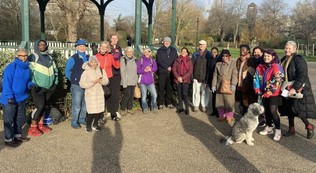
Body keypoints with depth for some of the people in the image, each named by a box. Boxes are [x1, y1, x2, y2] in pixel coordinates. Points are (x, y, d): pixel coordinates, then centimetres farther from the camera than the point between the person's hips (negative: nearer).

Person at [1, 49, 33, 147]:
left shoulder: (27, 68, 7)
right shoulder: (11, 67, -15)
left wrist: (31, 85, -5)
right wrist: (10, 96, -24)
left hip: (21, 98, 7)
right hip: (10, 100, -7)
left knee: (20, 119, 17)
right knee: (9, 120, 3)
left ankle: (17, 135, 33)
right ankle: (8, 139, 14)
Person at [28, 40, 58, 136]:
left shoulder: (49, 58, 13)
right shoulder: (33, 57, -7)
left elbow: (55, 70, 21)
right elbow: (29, 71, -13)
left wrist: (55, 82, 12)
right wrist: (33, 85, -16)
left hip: (49, 87, 6)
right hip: (38, 87, -6)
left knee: (44, 106, 12)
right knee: (39, 106, -12)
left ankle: (40, 125, 24)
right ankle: (32, 128, -1)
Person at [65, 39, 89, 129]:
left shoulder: (88, 58, 6)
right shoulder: (73, 58, -9)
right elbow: (67, 71, -2)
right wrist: (73, 80, 1)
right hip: (77, 86, -5)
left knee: (85, 104, 15)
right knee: (76, 105, -1)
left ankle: (82, 119, 31)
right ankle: (74, 122, 11)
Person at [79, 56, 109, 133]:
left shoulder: (101, 70, 4)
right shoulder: (86, 72, -8)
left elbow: (106, 81, 5)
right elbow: (82, 84, -13)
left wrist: (101, 81, -15)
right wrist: (93, 82, -18)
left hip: (100, 93, 4)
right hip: (90, 94, -4)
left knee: (100, 110, 7)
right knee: (91, 111, -5)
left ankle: (95, 124, 27)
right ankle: (88, 126, 16)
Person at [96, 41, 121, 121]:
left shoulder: (110, 56, 3)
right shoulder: (96, 56, -2)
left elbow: (117, 66, -2)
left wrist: (116, 59, -16)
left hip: (109, 79, 2)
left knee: (111, 97, 9)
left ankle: (113, 115, 20)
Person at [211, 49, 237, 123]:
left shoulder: (233, 64, -3)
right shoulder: (218, 64, 11)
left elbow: (234, 75, -11)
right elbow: (215, 75, 10)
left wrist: (233, 84, -22)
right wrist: (213, 85, 5)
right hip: (219, 86, 4)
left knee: (229, 102, -2)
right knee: (219, 101, 9)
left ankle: (229, 116, 16)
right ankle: (221, 115, 25)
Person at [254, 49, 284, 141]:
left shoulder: (277, 67, -14)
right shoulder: (260, 67, 6)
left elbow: (276, 81, -19)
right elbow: (256, 78, 9)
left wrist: (268, 92, -18)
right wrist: (257, 89, -2)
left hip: (274, 94, -6)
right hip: (264, 93, 7)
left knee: (273, 111, -11)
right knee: (267, 110, 14)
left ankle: (278, 130, 1)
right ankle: (269, 127, 28)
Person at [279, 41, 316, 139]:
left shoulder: (298, 59, -13)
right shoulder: (283, 60, 9)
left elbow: (302, 75, -22)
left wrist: (295, 88, -28)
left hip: (299, 89, -7)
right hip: (287, 90, 7)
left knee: (298, 109, -8)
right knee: (289, 109, 11)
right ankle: (291, 129, 24)